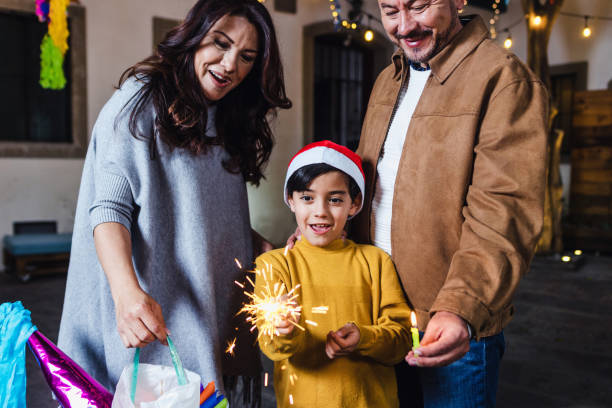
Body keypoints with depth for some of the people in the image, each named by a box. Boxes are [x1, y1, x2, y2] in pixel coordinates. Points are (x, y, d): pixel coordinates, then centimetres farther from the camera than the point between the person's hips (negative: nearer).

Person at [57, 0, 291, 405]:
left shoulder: (229, 121, 13)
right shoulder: (141, 102, -9)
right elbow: (108, 207, -17)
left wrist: (262, 246, 0)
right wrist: (127, 291, -32)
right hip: (153, 312, -6)